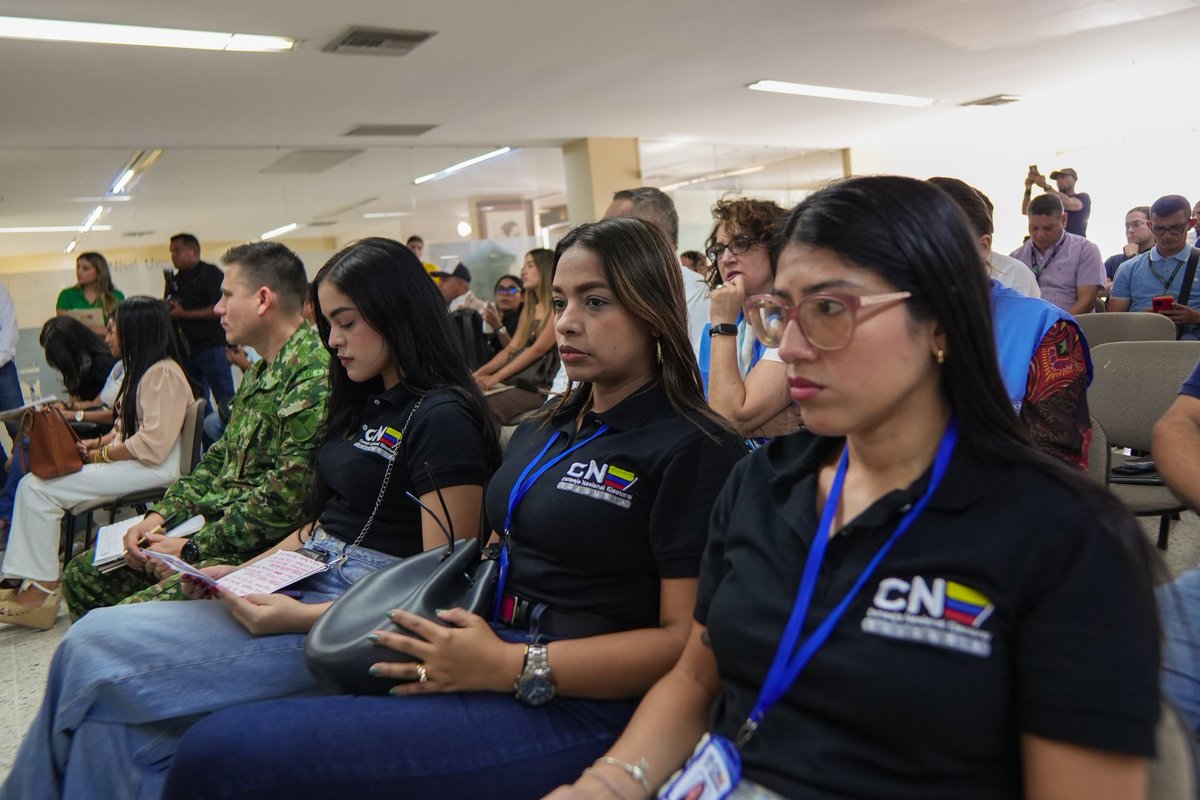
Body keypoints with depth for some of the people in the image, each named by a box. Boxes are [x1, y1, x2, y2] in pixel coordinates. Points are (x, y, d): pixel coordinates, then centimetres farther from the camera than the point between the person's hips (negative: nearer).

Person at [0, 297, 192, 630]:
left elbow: (152, 446, -22)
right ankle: (35, 586, -6)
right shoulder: (142, 370, 18)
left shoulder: (163, 374, -16)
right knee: (31, 485, -1)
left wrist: (102, 455, -11)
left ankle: (43, 587, -4)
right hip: (129, 461, 10)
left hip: (152, 470, -10)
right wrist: (99, 442, 6)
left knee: (38, 489, -15)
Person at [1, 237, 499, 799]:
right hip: (306, 582, 8)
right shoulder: (365, 402, 15)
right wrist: (244, 574, 7)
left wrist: (303, 618, -22)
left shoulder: (443, 416, -14)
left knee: (94, 649, -14)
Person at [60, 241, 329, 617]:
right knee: (83, 575, 13)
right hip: (213, 527, 10)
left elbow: (286, 502, -24)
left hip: (258, 553, -10)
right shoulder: (260, 373, 14)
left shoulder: (314, 378, -21)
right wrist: (161, 515, 6)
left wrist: (192, 548, -16)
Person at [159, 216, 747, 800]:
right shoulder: (539, 434, 18)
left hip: (571, 705, -7)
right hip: (483, 652, 8)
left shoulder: (694, 449, -8)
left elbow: (688, 639, -13)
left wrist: (511, 666, -20)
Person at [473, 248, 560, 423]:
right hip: (520, 379, 7)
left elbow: (539, 349, -13)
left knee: (487, 406, -29)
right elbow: (512, 349, 15)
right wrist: (480, 372, -1)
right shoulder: (529, 309, 21)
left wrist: (496, 377, -17)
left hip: (543, 385, -7)